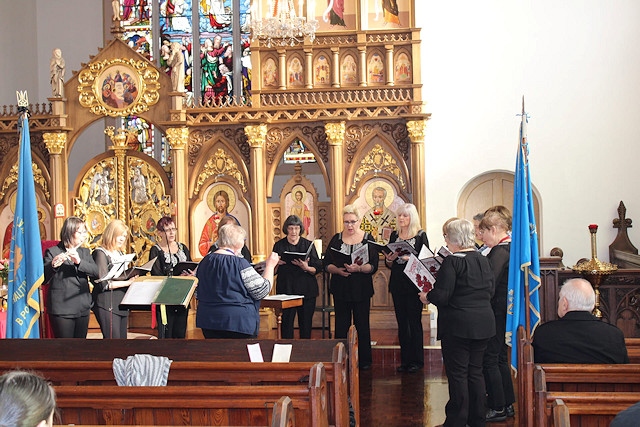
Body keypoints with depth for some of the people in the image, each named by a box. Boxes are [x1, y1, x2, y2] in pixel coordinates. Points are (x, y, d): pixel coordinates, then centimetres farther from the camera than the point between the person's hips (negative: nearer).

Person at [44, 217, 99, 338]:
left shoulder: (85, 252, 14)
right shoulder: (52, 252, -2)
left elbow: (96, 272, -3)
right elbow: (43, 279, -12)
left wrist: (79, 261, -20)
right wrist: (53, 266, -32)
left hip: (83, 309, 5)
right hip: (62, 310, -5)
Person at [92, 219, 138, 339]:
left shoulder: (119, 253, 17)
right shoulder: (101, 253, -8)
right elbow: (103, 283, -16)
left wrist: (133, 277, 5)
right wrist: (127, 282, -20)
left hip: (121, 303, 8)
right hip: (107, 305, -8)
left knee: (122, 337, 7)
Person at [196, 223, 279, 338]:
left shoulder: (205, 262, 6)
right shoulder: (240, 264, -15)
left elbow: (198, 293, 17)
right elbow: (262, 291, -11)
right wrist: (270, 266, 0)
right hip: (237, 322, -7)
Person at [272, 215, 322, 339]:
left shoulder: (308, 244, 6)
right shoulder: (279, 245, 7)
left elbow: (318, 268, 3)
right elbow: (273, 271, 7)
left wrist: (306, 268, -17)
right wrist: (277, 263, -14)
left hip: (306, 290, 1)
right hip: (286, 290, 0)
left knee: (306, 323, 2)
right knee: (287, 322, -6)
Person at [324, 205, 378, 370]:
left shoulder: (368, 239, 1)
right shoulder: (336, 239, 7)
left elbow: (373, 266, -6)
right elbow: (327, 264, 4)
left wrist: (359, 268, -24)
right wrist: (338, 270, -15)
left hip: (361, 289, -1)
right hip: (340, 288, 2)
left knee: (362, 325, 4)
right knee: (341, 325, 5)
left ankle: (364, 360, 14)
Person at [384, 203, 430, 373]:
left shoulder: (420, 235, -3)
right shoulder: (394, 235, 11)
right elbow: (389, 264, 13)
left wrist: (409, 258, -24)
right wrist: (389, 258, -8)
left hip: (414, 284, -5)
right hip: (397, 284, 5)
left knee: (414, 322, -2)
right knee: (402, 322, 8)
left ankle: (417, 360, 6)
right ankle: (405, 360, 15)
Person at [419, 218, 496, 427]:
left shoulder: (452, 262, -16)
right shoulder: (483, 260, 7)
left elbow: (441, 296, -19)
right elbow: (490, 291, 15)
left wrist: (427, 297, 0)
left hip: (458, 325, -7)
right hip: (483, 323, 7)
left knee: (457, 373, 1)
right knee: (475, 371, 16)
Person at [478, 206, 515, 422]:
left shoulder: (499, 252, -20)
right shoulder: (510, 248, 10)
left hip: (495, 313, -10)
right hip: (504, 312, 10)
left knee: (489, 360, -1)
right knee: (500, 358, 18)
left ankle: (498, 408, 6)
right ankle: (507, 404, 27)